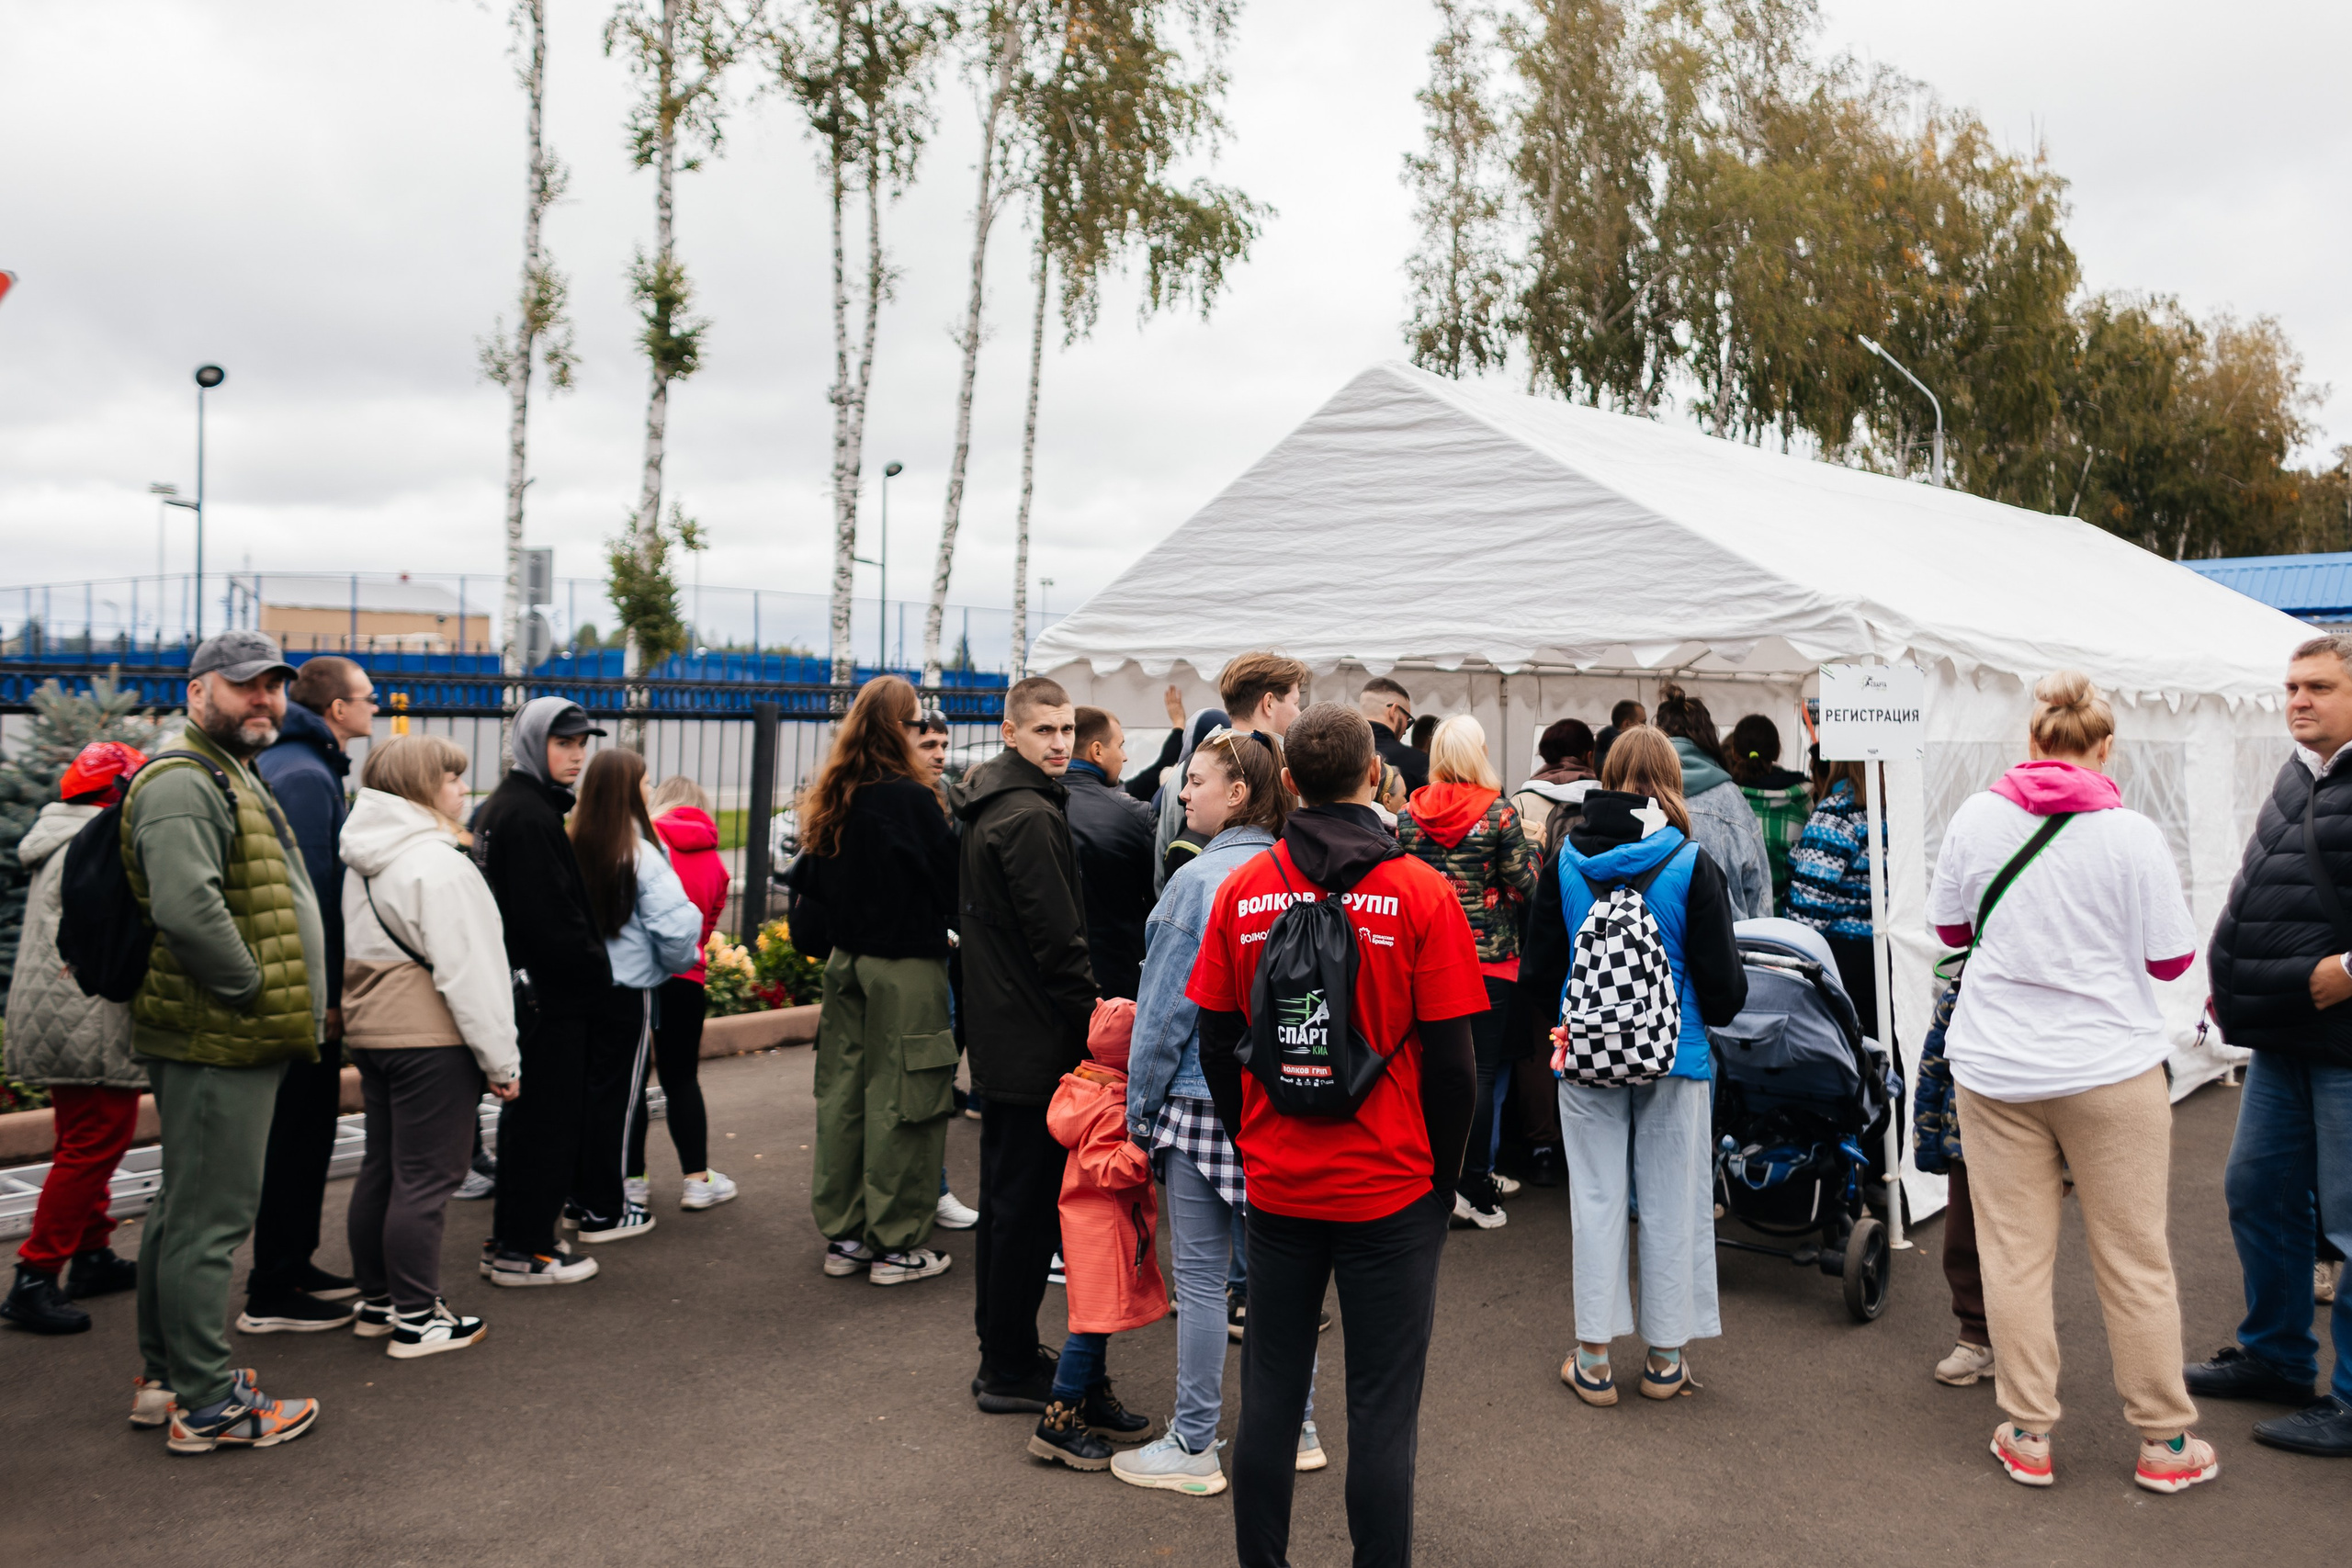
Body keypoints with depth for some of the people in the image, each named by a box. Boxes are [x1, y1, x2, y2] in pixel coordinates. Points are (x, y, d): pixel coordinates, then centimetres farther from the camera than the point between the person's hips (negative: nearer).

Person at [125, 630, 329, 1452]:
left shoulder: (230, 777, 20)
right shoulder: (183, 783, -15)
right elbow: (188, 908, -30)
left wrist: (290, 1006, 19)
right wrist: (254, 992, -19)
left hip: (232, 1037, 11)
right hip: (220, 1042, -11)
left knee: (186, 1207, 18)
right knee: (210, 1215, -4)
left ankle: (167, 1377, 30)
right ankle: (207, 1404, 5)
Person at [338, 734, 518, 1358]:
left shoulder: (363, 862, 12)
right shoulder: (437, 864, -17)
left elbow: (359, 954, 17)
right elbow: (468, 972, -19)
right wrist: (500, 1059, -15)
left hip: (370, 1034, 9)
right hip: (431, 1041, -9)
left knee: (381, 1167, 16)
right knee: (425, 1178, -2)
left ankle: (377, 1302, 27)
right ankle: (416, 1318, 5)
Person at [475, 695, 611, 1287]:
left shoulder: (501, 807, 15)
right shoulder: (532, 816, -18)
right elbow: (554, 920, -22)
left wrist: (589, 968, 16)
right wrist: (597, 973, -9)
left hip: (520, 987, 11)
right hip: (550, 994, -11)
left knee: (525, 1116, 18)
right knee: (550, 1121, -1)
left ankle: (509, 1238, 27)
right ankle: (524, 1251, 7)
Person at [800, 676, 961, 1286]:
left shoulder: (832, 802, 3)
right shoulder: (912, 799, -17)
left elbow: (819, 885, 12)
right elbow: (950, 884, -9)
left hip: (846, 961, 7)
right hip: (907, 967, -7)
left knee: (844, 1093, 12)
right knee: (900, 1099, 1)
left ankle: (843, 1236, 22)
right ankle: (895, 1245, 9)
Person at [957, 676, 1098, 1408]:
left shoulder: (986, 807, 13)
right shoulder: (1030, 816, -18)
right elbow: (1058, 940, -21)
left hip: (997, 1032, 10)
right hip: (1035, 1040, -10)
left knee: (1007, 1196, 17)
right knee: (1026, 1202, -1)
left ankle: (1003, 1353, 29)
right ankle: (1012, 1372, 8)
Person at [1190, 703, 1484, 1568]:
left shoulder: (1242, 890, -3)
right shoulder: (1422, 893, -10)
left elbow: (1216, 1046, 3)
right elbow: (1452, 1062, -8)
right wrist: (1444, 1178, 6)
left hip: (1276, 1187, 3)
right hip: (1390, 1189, -3)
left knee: (1269, 1394, 14)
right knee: (1382, 1409, 7)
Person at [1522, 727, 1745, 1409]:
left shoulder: (1565, 861, -2)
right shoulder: (1692, 864, -9)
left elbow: (1539, 973, 3)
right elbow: (1723, 981, -6)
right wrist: (1714, 1013, 16)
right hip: (1673, 1056, -1)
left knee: (1596, 1197, 9)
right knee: (1671, 1200, 9)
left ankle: (1593, 1359, 14)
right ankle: (1665, 1357, 19)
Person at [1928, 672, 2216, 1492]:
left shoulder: (1977, 816, -4)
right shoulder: (2133, 834, -11)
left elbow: (1949, 926, 8)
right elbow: (2172, 959, -4)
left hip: (1996, 1070, 2)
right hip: (2111, 1068, -2)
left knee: (2014, 1253, 8)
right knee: (2135, 1257, 10)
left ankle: (2027, 1436, 17)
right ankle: (2164, 1440, 22)